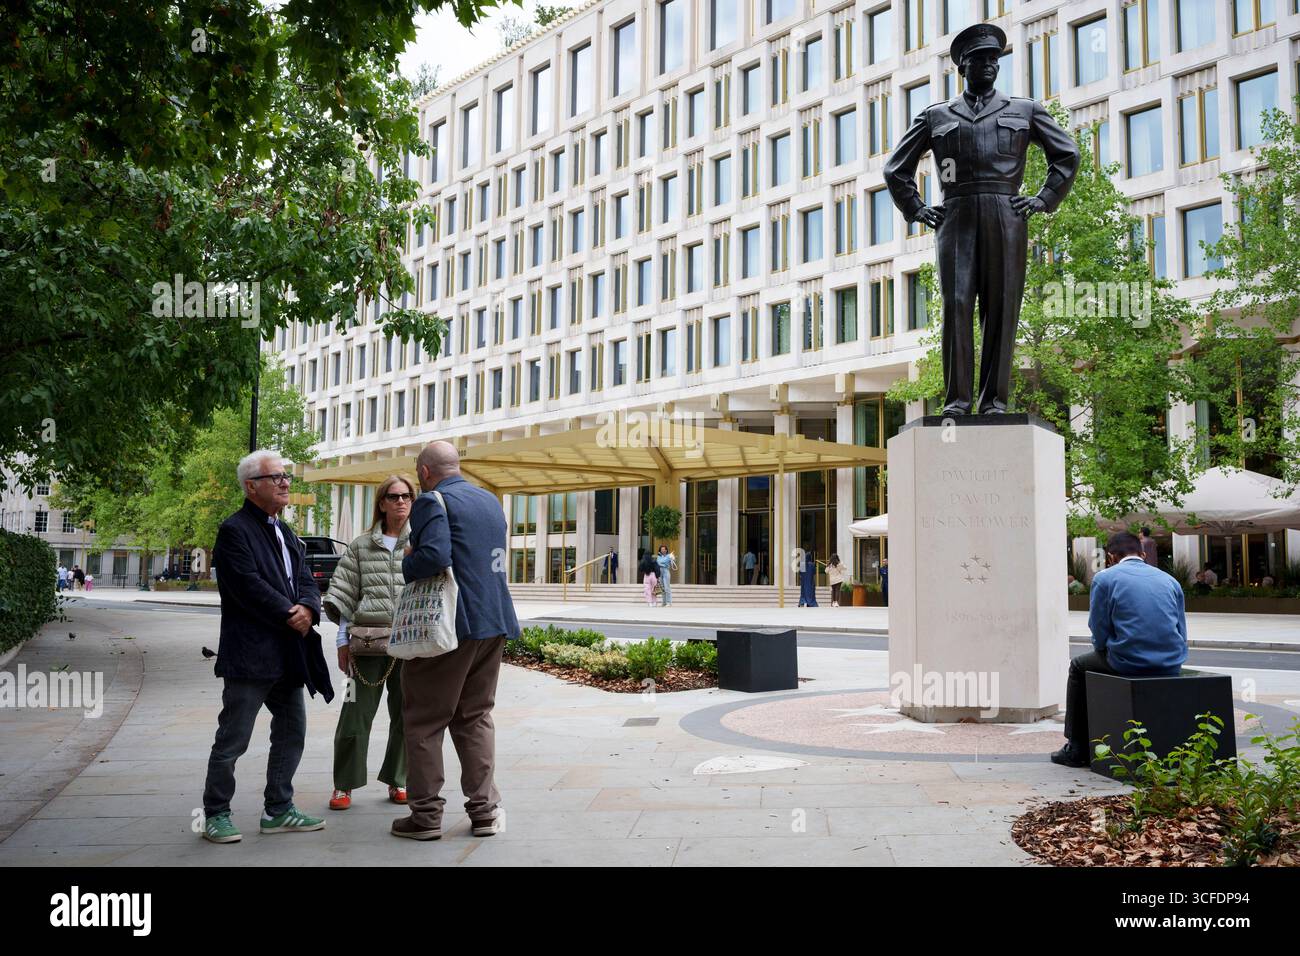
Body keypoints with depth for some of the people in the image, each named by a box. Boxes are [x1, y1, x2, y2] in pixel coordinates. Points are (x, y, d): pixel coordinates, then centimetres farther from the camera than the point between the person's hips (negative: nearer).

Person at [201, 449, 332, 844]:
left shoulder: (286, 533, 18)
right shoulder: (235, 530, -9)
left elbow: (306, 580, 11)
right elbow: (250, 586, -19)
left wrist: (308, 609, -10)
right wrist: (289, 616, -14)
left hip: (288, 655, 9)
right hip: (250, 654, -9)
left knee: (292, 734, 13)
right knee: (233, 739, 0)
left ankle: (278, 810, 23)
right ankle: (215, 814, 13)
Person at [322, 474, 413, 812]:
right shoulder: (360, 546, 9)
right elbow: (344, 596, 8)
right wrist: (343, 639, 2)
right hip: (368, 641, 0)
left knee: (406, 714, 6)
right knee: (356, 714, -1)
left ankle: (397, 780, 21)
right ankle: (344, 784, 13)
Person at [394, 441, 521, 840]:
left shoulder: (433, 502, -10)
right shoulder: (491, 501, 15)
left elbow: (435, 556, -25)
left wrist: (407, 564, -6)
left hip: (450, 626, -7)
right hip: (495, 623, 7)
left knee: (424, 720, 5)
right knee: (476, 717, 15)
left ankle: (426, 814, 9)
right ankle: (484, 810, 16)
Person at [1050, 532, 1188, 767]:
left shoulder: (1105, 578, 0)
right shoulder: (1169, 580, 13)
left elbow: (1100, 634, -1)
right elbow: (1182, 634, 14)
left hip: (1128, 663, -5)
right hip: (1171, 666, 5)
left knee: (1079, 667, 24)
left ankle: (1078, 748, 24)